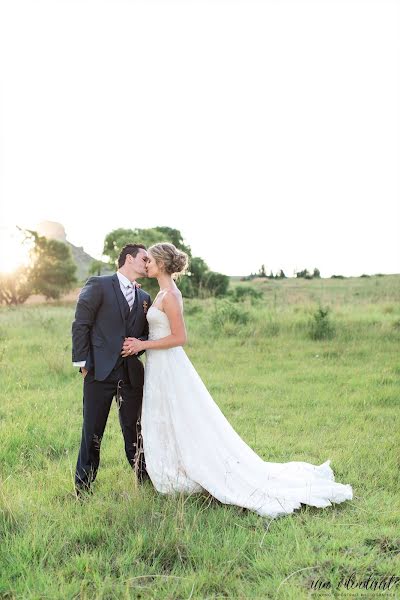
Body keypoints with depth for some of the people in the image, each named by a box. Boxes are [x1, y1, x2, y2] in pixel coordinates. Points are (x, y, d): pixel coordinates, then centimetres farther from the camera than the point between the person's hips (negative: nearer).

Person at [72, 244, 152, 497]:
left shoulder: (145, 298, 16)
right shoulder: (98, 285, -2)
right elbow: (80, 325, -4)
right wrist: (83, 363, -8)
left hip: (132, 374, 5)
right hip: (100, 371, -5)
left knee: (134, 431, 11)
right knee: (92, 433, 3)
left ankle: (146, 480, 23)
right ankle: (82, 488, 14)